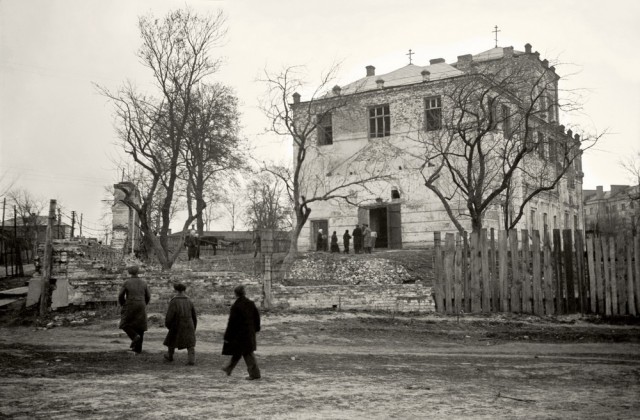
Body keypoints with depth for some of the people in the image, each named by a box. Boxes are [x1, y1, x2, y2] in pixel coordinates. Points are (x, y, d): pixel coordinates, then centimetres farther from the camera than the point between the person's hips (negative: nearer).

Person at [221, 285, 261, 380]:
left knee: (247, 353, 0)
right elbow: (257, 316, 7)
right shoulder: (251, 303, -1)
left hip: (239, 333, -7)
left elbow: (231, 322, -15)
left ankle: (255, 373, 0)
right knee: (238, 352, 20)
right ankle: (229, 369, 36)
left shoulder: (235, 306, -18)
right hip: (250, 332, 7)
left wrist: (227, 336, -8)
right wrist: (256, 328, 21)